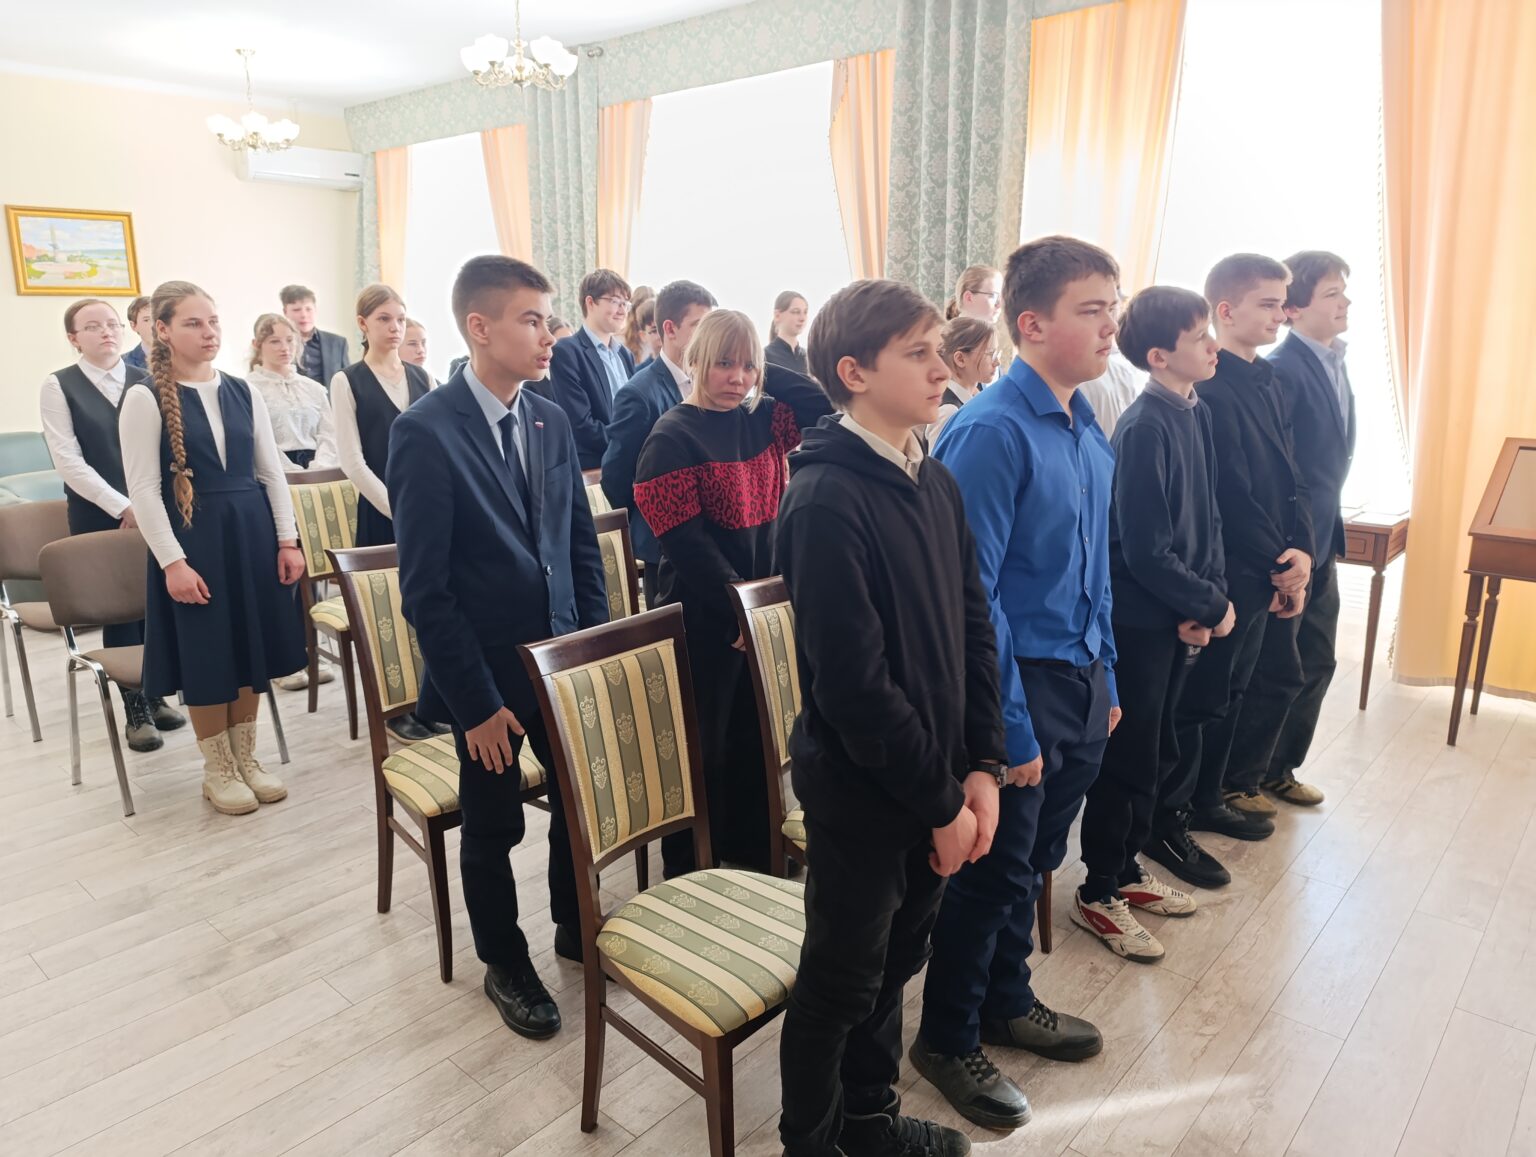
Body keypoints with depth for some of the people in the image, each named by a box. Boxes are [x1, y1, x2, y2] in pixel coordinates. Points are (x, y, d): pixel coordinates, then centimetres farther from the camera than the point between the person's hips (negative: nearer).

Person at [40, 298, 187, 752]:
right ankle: (135, 710, 14)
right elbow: (69, 461, -8)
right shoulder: (59, 386, -1)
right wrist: (123, 507, -16)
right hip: (99, 519, -2)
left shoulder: (146, 382, 8)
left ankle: (155, 696, 23)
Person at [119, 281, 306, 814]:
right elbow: (144, 489, -10)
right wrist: (172, 561, -16)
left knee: (251, 646, 10)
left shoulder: (243, 392, 6)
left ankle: (246, 759, 26)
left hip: (252, 531, 4)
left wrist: (287, 540, 2)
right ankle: (218, 770, 21)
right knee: (206, 653, 4)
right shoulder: (145, 398, -6)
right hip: (191, 537, -4)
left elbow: (272, 472, 8)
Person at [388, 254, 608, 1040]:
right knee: (493, 827, 12)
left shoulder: (552, 420, 3)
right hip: (488, 670, -5)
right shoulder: (425, 431, -15)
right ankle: (505, 965, 36)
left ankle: (575, 926, 41)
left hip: (564, 657, 5)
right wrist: (474, 701, -15)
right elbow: (425, 589, -16)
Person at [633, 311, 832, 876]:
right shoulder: (672, 436, -13)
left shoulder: (761, 418, 6)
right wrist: (740, 605, -19)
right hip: (703, 617, -6)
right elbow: (685, 542, -18)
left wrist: (765, 371, -3)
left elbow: (824, 409, 0)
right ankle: (689, 874, 25)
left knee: (754, 739, 18)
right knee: (703, 750, 7)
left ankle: (752, 854, 36)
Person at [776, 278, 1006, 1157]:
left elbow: (974, 624, 6)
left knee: (897, 958, 23)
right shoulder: (826, 500, -21)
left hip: (939, 783, 7)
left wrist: (983, 765, -1)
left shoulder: (935, 482, 4)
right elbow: (854, 681, -23)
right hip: (862, 787, -7)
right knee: (842, 980, 12)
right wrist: (941, 801, -15)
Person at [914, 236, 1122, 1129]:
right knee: (994, 871, 7)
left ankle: (1007, 1003, 44)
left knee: (1036, 862, 22)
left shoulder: (1090, 431, 7)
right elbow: (971, 596, -20)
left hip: (1083, 680, 8)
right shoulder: (992, 433, -19)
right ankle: (948, 1040, 30)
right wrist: (1009, 728, -18)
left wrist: (1107, 680, 15)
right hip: (1021, 684, -8)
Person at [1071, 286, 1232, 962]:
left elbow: (1207, 519, 9)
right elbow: (1146, 552, -21)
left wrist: (1206, 604, -3)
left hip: (1179, 619, 8)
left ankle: (1126, 870, 35)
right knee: (1128, 761, 3)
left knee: (1157, 755, 18)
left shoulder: (1194, 415, 7)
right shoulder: (1145, 429, -20)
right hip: (1139, 621, -8)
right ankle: (1098, 895, 20)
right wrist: (1212, 605, -11)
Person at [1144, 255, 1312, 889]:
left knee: (1230, 692, 19)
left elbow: (1288, 478, 12)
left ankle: (1206, 798, 34)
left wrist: (1300, 552, 1)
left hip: (1264, 574, 9)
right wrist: (1278, 565, -11)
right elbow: (1231, 497, -20)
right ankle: (1166, 823, 13)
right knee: (1198, 700, 0)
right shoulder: (1211, 391, -17)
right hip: (1223, 574, -9)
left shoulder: (1265, 383, 12)